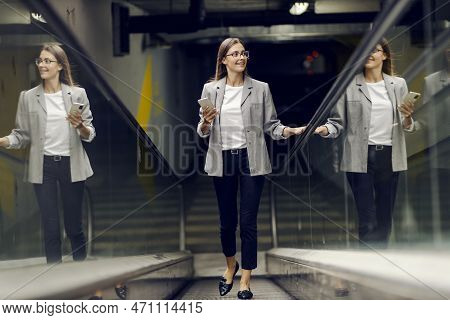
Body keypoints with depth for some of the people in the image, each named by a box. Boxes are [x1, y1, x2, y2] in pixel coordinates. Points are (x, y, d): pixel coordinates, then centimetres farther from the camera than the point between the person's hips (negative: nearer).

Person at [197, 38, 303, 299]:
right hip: (222, 160, 2)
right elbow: (203, 132, 6)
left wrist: (289, 131, -17)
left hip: (251, 160, -1)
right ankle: (231, 266, 39)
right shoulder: (210, 89, 4)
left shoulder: (261, 89, 1)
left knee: (248, 221, -1)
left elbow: (270, 125, 2)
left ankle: (245, 281, 9)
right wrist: (205, 124, -16)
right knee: (227, 220, 12)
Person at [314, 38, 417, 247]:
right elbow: (338, 122, 2)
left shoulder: (398, 84, 8)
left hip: (388, 157, 3)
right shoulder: (349, 85, 0)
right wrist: (325, 129, -19)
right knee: (367, 220, -4)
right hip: (360, 158, -3)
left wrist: (408, 117, -11)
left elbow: (406, 127, 11)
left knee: (384, 217, 9)